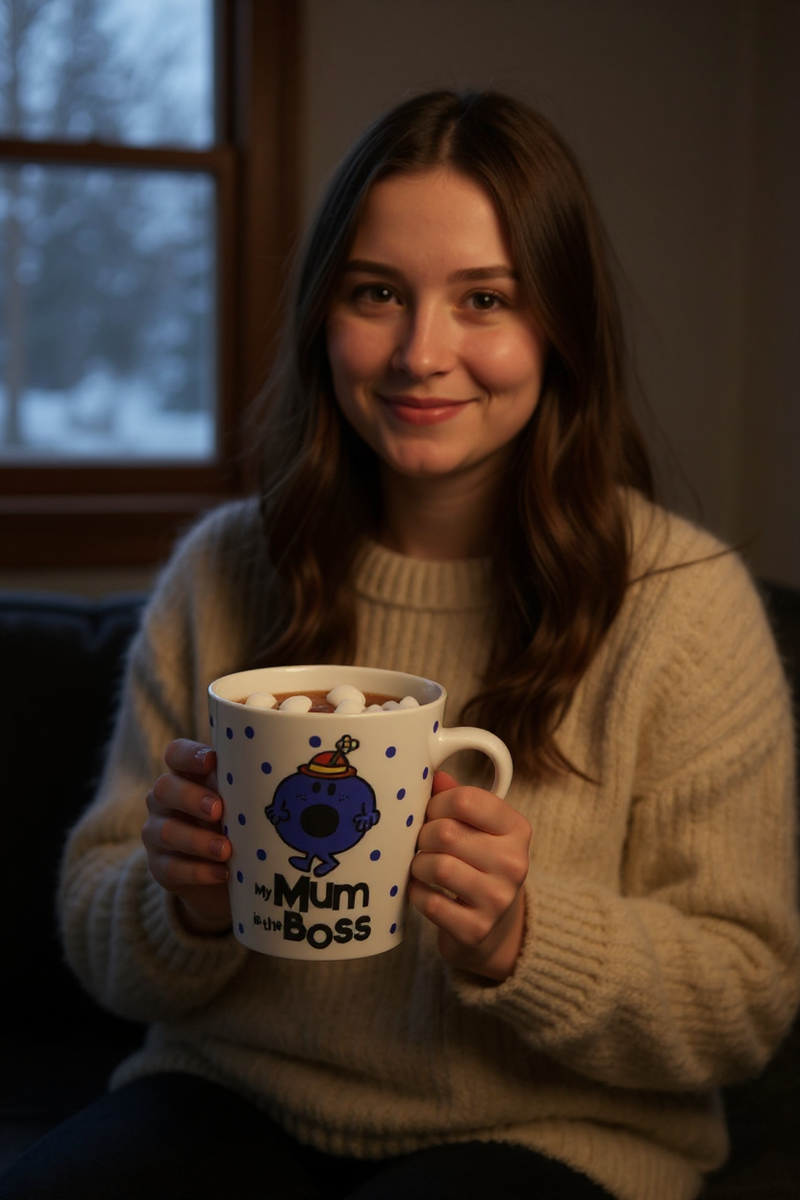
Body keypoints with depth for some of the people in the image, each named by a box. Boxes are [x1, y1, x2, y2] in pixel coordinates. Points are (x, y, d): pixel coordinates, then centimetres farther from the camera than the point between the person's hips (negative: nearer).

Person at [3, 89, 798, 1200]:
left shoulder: (683, 602, -8)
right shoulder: (219, 575, 1)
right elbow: (97, 934, 5)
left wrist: (518, 941, -23)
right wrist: (188, 904, -18)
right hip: (232, 1098, 1)